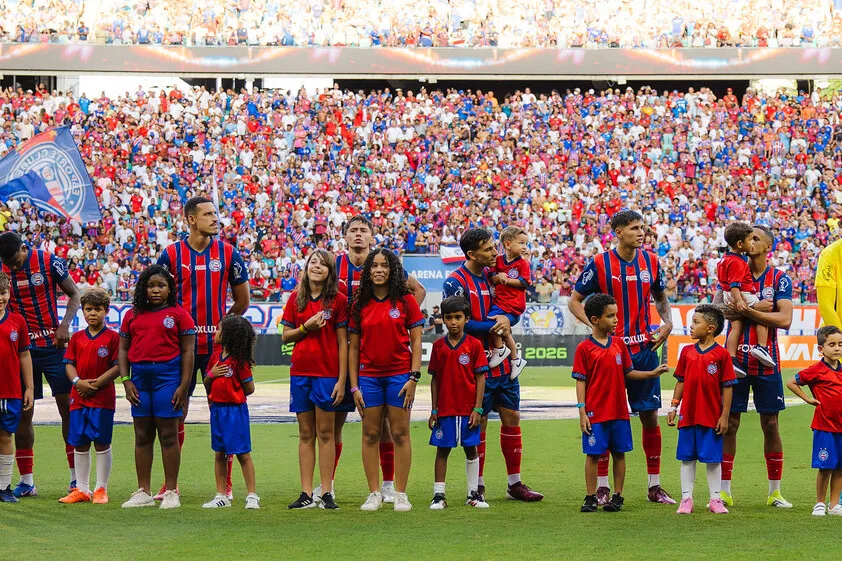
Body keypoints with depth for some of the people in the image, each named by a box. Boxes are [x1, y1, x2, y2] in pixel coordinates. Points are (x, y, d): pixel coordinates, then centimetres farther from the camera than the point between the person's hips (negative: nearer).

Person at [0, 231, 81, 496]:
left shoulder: (49, 262, -8)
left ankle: (76, 477, 4)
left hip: (53, 345, -2)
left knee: (68, 408, -2)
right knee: (22, 414, 2)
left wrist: (64, 326, -11)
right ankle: (26, 481, 9)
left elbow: (74, 295, 2)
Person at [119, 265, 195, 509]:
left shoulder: (178, 314, 2)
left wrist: (184, 386, -8)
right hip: (140, 377, 4)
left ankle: (171, 492, 2)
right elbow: (123, 349, 13)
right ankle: (143, 492, 11)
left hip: (168, 376, -4)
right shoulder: (132, 315, 13)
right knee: (142, 436, 6)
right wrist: (126, 380, 1)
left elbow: (188, 351, -1)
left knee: (168, 435, -2)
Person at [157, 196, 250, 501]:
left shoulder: (228, 253, 2)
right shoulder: (171, 254, 1)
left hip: (219, 345, 0)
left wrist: (221, 325, 7)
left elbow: (242, 301, 9)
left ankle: (226, 485, 7)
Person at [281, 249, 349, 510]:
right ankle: (306, 493, 7)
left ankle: (327, 493, 1)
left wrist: (342, 380, -8)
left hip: (327, 373, -3)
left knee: (325, 433, -1)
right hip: (300, 372, 3)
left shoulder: (338, 300, -2)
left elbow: (342, 342, -3)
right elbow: (285, 336, 10)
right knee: (306, 434, 5)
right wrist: (306, 328, -9)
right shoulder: (296, 299, 8)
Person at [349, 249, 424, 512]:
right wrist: (354, 386, 2)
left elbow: (416, 342, 0)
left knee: (400, 433, -1)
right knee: (370, 434, 2)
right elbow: (353, 347, 7)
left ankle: (400, 494, 3)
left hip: (399, 375, -2)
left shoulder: (406, 301, 1)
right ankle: (374, 493, 8)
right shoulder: (360, 305, 6)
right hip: (369, 375, 2)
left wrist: (413, 377, -9)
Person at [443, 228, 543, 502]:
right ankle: (477, 486, 10)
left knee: (512, 417, 7)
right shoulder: (455, 283, -11)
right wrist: (492, 326, -15)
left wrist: (504, 319, -6)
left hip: (503, 363, 7)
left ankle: (514, 483, 15)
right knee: (478, 424, -1)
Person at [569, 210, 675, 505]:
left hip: (645, 349, 3)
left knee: (650, 415, 5)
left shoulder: (651, 261, 5)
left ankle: (655, 486, 13)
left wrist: (667, 323, 3)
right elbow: (574, 301, -1)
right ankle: (602, 486, 8)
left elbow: (660, 297, 20)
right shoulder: (599, 264, -7)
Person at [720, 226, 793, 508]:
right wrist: (759, 307, -17)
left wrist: (746, 310, -19)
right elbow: (719, 308, -8)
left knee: (770, 424, 4)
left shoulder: (780, 279, 0)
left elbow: (785, 319, -13)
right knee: (729, 422, 1)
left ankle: (775, 491, 13)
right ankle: (724, 491, 6)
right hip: (735, 358, 1)